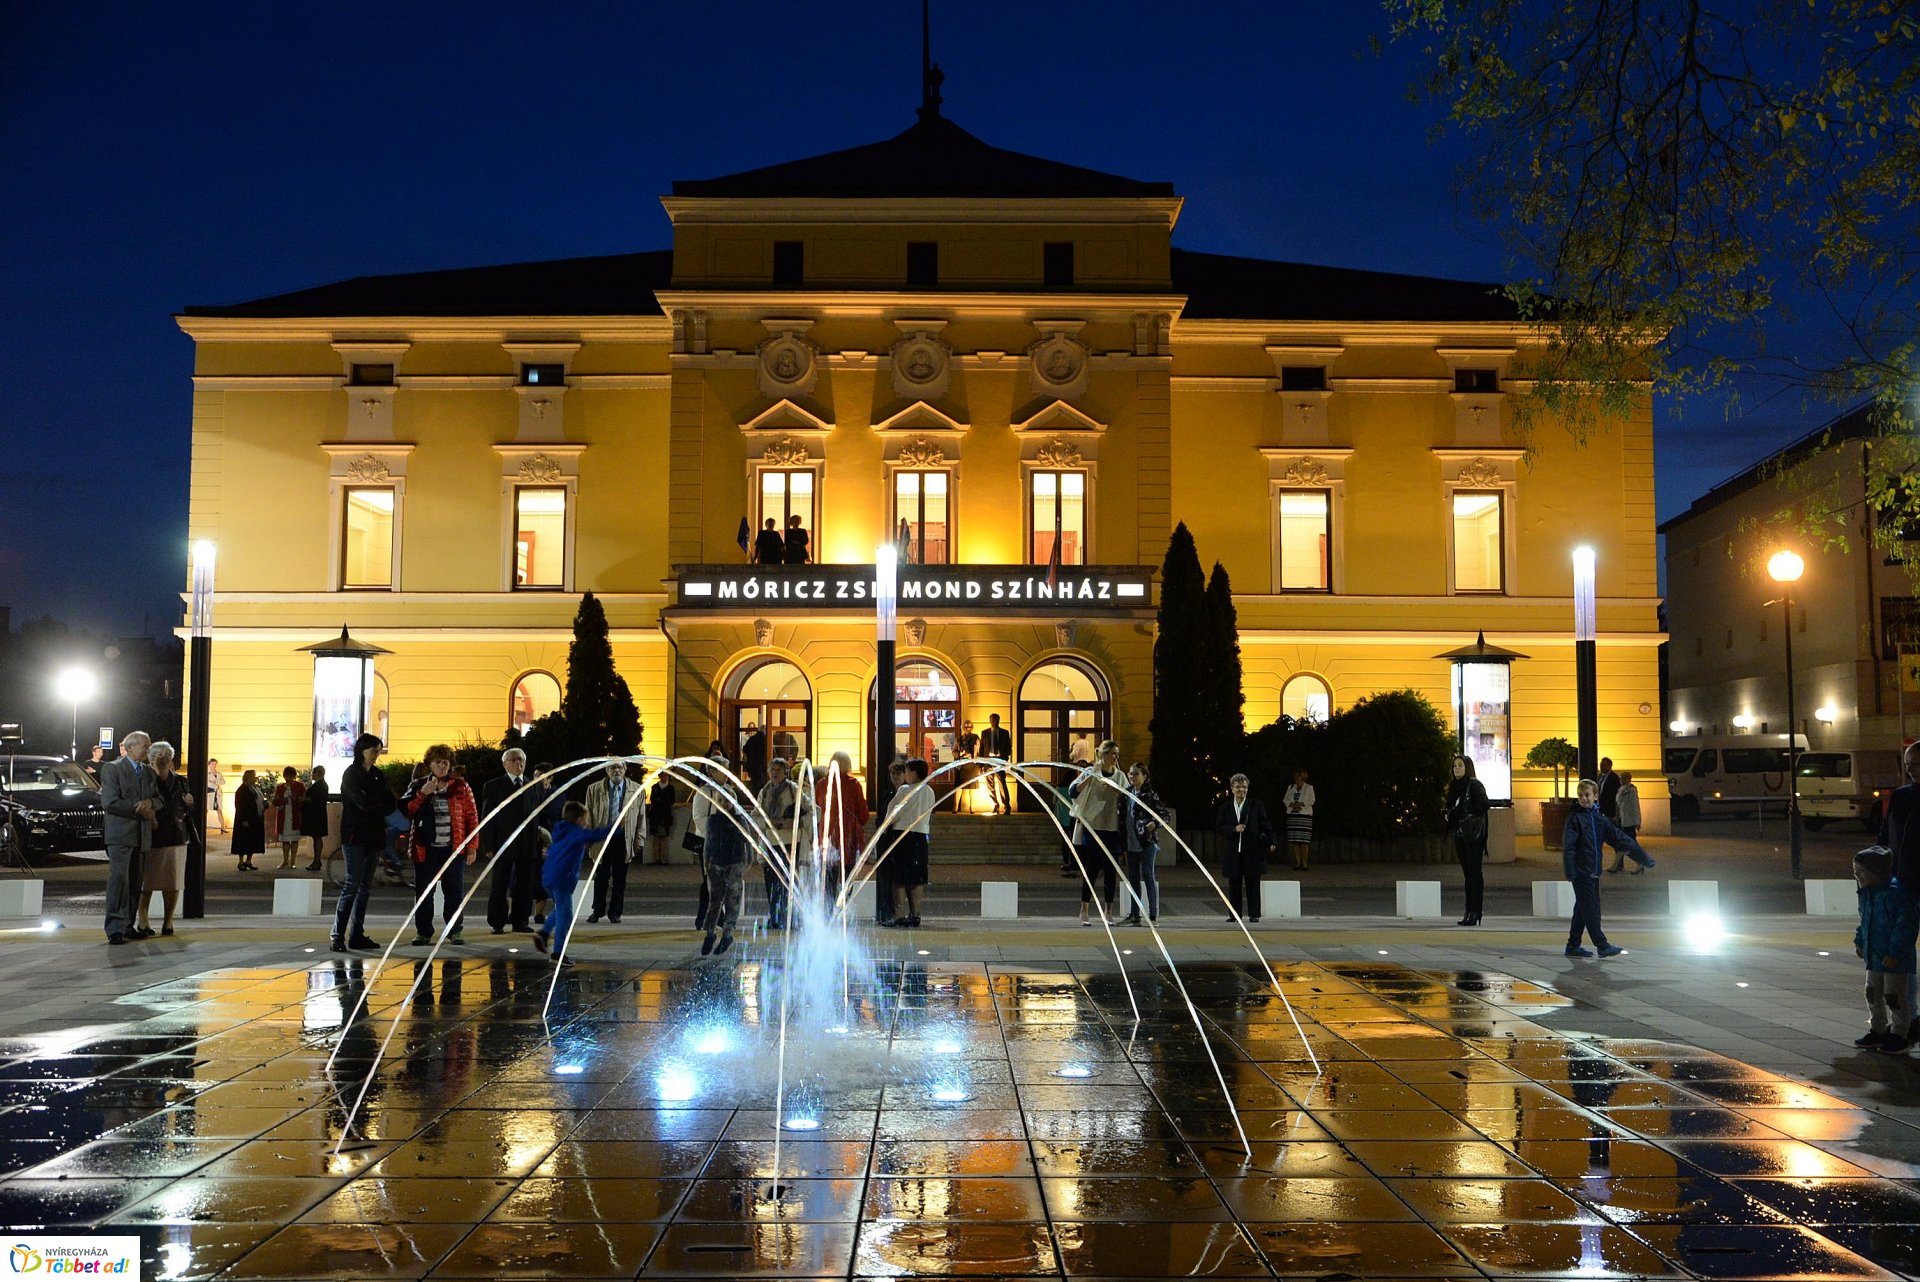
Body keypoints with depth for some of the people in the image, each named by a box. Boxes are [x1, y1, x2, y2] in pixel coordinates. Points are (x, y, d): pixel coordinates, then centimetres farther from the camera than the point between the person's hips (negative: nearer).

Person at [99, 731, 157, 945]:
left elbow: (159, 799, 13)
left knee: (135, 883, 8)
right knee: (119, 879, -13)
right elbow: (109, 802, -12)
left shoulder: (149, 771, 17)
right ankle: (115, 930, -15)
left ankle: (128, 927, 13)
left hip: (142, 836, 6)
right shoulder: (112, 769, -2)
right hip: (120, 834, -6)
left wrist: (150, 802, -10)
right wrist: (139, 810, -12)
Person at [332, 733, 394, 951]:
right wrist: (381, 800, -2)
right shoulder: (351, 774, -4)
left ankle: (357, 935, 9)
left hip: (374, 836, 6)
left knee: (365, 887, 6)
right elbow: (362, 802, -18)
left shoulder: (378, 775, 14)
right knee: (352, 885, -11)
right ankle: (338, 936, -11)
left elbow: (390, 806, 3)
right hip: (355, 836, -6)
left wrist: (372, 802, -13)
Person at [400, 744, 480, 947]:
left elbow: (472, 816, 4)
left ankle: (454, 931, 10)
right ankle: (423, 932, 12)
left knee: (454, 891, 1)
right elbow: (406, 811, -2)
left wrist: (471, 846, -1)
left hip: (453, 848, -1)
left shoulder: (461, 787, 6)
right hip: (425, 848, 1)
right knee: (423, 892, 4)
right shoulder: (417, 786, 9)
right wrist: (422, 793, -14)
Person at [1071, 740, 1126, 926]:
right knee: (1090, 869, -5)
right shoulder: (1090, 773, 2)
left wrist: (1117, 792, -12)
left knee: (1110, 871, 4)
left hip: (1112, 829, 3)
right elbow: (1072, 791, -8)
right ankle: (1084, 911, 0)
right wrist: (1088, 780, -21)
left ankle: (1108, 911, 13)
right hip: (1092, 827, -3)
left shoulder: (1120, 776, 11)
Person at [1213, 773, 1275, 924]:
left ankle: (1254, 914, 7)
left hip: (1253, 851, -2)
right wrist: (1234, 829, -13)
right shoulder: (1225, 808, 10)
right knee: (1234, 884, 4)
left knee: (1252, 884, 0)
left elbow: (1265, 825, 0)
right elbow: (1219, 828, 4)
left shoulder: (1256, 805, 5)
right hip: (1233, 852, 2)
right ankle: (1235, 915, 11)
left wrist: (1271, 841, -14)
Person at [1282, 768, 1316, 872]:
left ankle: (1304, 862, -5)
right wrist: (1292, 805, -10)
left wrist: (1300, 804, -15)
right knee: (1294, 840, -1)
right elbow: (1285, 800, 9)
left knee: (1304, 840, -8)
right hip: (1292, 816, 4)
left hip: (1305, 815, -3)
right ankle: (1297, 862, 4)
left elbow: (1311, 801, -3)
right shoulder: (1290, 787, 18)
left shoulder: (1309, 788, 7)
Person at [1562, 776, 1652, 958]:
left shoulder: (1599, 818, 10)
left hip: (1594, 871, 7)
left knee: (1583, 909, 11)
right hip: (1581, 871, -7)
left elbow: (1618, 838, 10)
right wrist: (1570, 871, -23)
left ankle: (1573, 946, 18)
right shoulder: (1574, 817, -8)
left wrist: (1642, 855, 5)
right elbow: (1568, 845, -15)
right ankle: (1603, 946, -2)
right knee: (1590, 910, -5)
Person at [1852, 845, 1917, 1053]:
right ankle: (1877, 1031, 27)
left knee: (1894, 997, 2)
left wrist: (1894, 953, -23)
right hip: (1874, 956, 9)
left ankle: (1900, 1035, 15)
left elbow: (1906, 924, -23)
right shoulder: (1867, 894, 6)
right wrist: (1860, 942, 15)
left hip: (1895, 959, -9)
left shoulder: (1893, 894, -23)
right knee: (1873, 995, 15)